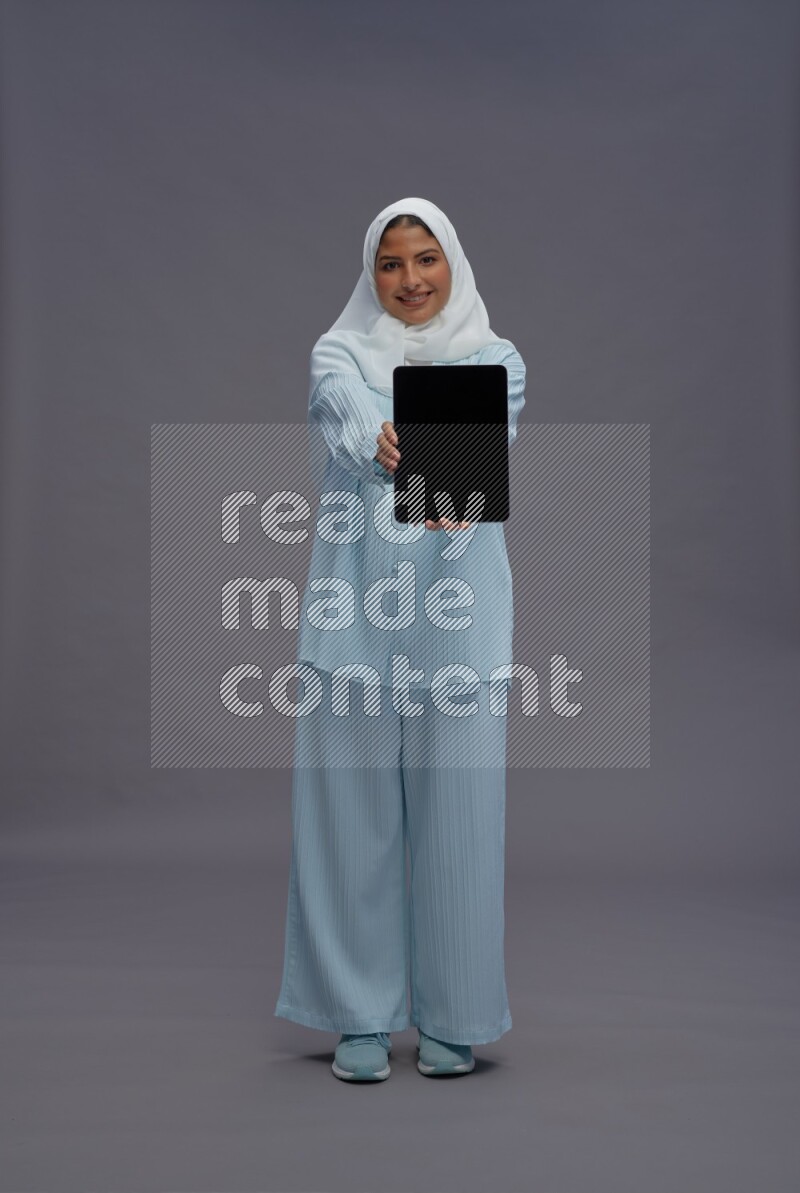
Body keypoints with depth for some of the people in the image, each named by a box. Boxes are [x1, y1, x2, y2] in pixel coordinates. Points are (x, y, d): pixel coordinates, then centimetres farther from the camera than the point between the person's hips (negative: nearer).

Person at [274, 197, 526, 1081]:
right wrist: (381, 440, -41)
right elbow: (346, 411, -16)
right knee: (353, 813, 3)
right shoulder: (340, 353, 9)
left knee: (457, 812, 2)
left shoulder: (495, 361, 9)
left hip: (455, 611, 0)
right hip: (354, 610, 0)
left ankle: (451, 1016, 17)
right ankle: (360, 1016, 16)